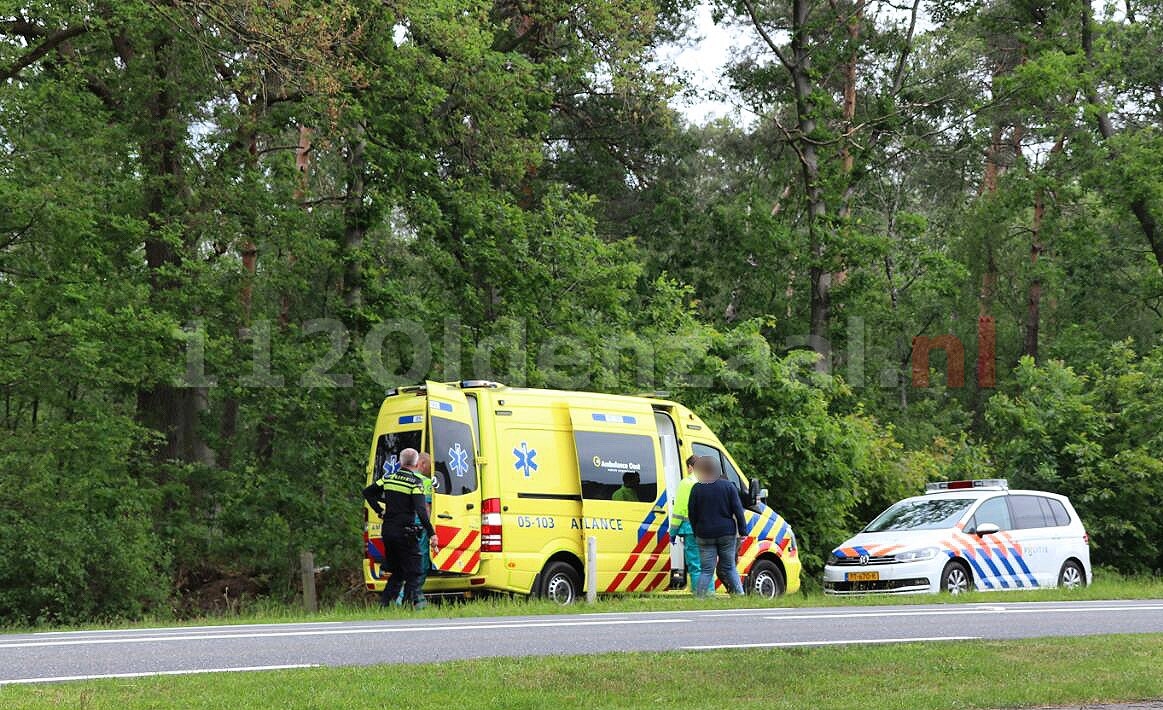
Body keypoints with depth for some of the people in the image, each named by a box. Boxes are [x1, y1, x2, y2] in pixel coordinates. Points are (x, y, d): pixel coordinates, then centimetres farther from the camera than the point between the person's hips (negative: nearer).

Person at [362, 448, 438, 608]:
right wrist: (432, 534, -20)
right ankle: (413, 603, -9)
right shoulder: (415, 482, -10)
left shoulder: (388, 479, 9)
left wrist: (381, 511, 18)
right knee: (413, 573, -1)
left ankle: (383, 604, 13)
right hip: (405, 533, -6)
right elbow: (421, 511, -20)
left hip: (387, 530, 7)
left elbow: (367, 492, 18)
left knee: (397, 572, 18)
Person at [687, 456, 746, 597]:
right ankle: (739, 594, 8)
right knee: (729, 567, 11)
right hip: (727, 533, 1)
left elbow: (691, 514, 4)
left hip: (705, 534, -1)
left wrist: (696, 532, 13)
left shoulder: (696, 489, 1)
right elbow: (738, 510, -1)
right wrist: (742, 530, 1)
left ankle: (699, 596, -7)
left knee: (706, 569, 2)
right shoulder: (728, 485, 2)